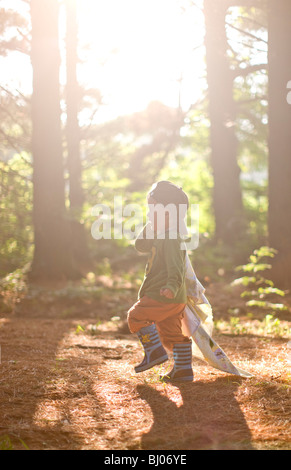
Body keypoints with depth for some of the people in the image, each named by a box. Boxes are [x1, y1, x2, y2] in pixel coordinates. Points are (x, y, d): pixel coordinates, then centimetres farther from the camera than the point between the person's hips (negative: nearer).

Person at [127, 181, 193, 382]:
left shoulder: (171, 239, -16)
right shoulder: (161, 237, 17)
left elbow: (175, 266, -27)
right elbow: (141, 246, 25)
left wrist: (172, 286, -40)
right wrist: (151, 228, 12)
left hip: (164, 297, -10)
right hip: (176, 299, 10)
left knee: (137, 316, -6)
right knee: (172, 333, 12)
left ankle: (155, 351, -5)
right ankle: (183, 369, 15)